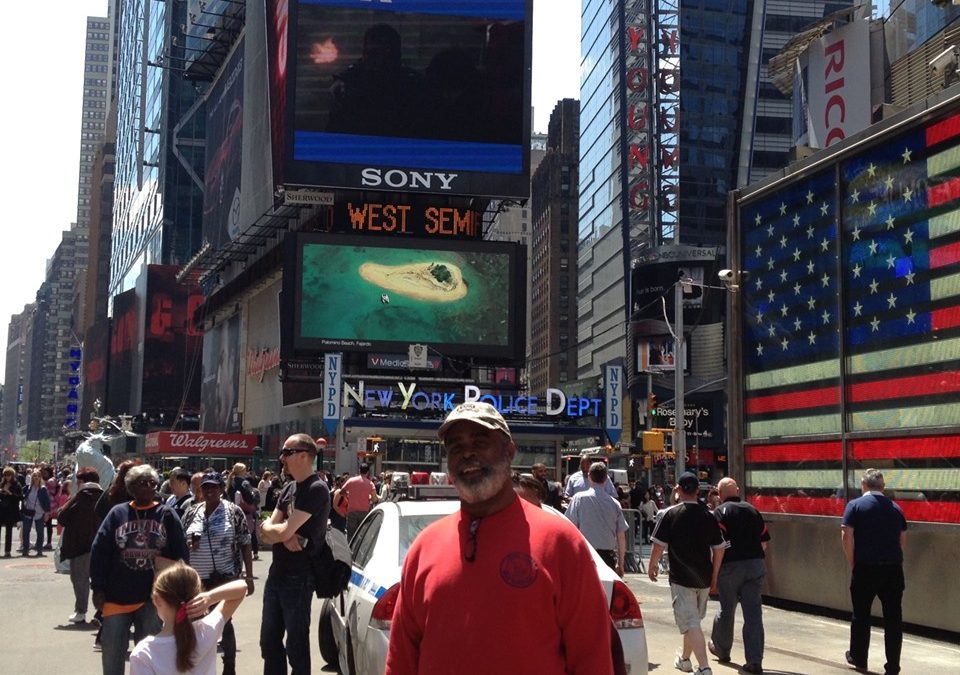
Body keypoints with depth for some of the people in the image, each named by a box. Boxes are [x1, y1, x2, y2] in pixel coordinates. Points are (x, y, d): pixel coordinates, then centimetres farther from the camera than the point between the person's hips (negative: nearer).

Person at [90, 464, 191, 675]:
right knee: (112, 651, 7)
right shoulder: (117, 513, 1)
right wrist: (98, 588, -5)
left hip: (153, 597, 0)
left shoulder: (167, 515, 2)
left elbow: (181, 555, 3)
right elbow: (99, 551, -1)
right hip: (117, 596, 0)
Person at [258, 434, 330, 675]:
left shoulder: (316, 489, -16)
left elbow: (284, 531, -22)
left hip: (299, 576, -9)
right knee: (269, 642, 16)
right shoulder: (289, 488, 12)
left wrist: (270, 528, -1)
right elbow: (266, 534, 7)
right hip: (277, 572, 9)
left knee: (296, 645, 1)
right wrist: (283, 535, -14)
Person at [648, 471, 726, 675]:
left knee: (690, 623, -5)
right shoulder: (708, 516, 2)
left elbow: (659, 545, -9)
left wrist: (652, 566, 8)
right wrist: (714, 577, 14)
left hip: (681, 577, -5)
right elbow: (719, 549, 4)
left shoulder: (670, 515, -9)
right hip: (704, 578, 5)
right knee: (694, 619, 22)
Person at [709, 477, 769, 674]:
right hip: (755, 565, 3)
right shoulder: (752, 510, 10)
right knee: (753, 612, 1)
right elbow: (764, 542, 12)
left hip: (730, 565, -3)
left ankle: (721, 649, 35)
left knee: (726, 609, 15)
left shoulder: (720, 512, -6)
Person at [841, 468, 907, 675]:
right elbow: (903, 540, 11)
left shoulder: (855, 505, -3)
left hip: (865, 568, -2)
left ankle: (858, 658, 25)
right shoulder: (895, 508, 9)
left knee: (861, 615, 13)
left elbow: (846, 536, -9)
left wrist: (852, 563, 0)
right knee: (893, 617, 5)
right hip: (893, 569, 2)